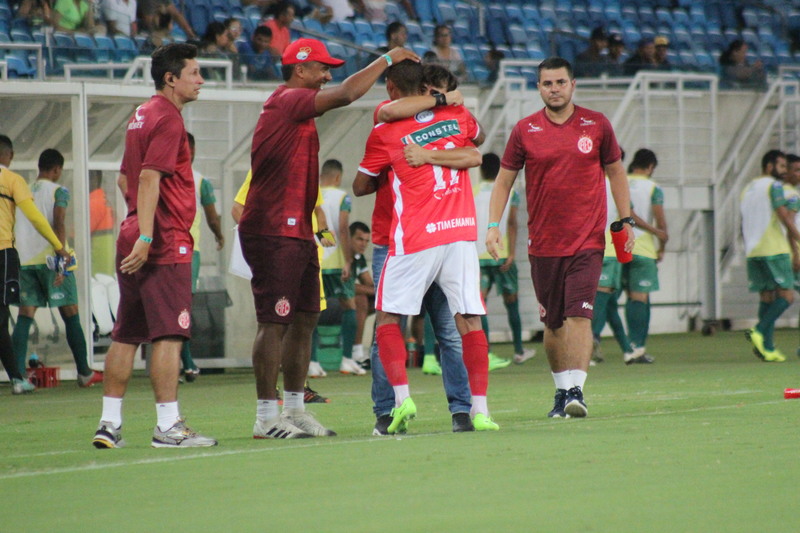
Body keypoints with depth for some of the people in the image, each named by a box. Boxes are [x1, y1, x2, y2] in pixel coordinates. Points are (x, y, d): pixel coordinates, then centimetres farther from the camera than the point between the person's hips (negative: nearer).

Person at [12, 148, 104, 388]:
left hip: (24, 260, 4)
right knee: (70, 314, 6)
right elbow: (59, 224, -13)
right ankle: (84, 373, 13)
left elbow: (13, 229, 15)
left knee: (25, 316, 1)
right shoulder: (58, 191, 0)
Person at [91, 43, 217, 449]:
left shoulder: (141, 116, 18)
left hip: (134, 242, 9)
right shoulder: (167, 119, -11)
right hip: (165, 245, -9)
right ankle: (168, 426, -10)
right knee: (169, 334, -8)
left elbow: (125, 179, 25)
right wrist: (145, 237, -27)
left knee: (125, 334, 9)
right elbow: (149, 179, -21)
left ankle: (109, 423, 10)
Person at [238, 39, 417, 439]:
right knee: (275, 322, -9)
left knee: (305, 318, 12)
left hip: (298, 233, 11)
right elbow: (346, 95, -23)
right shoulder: (288, 102, -12)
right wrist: (387, 59, -10)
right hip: (274, 234, -11)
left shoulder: (294, 106, 19)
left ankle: (294, 410, 19)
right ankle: (266, 417, -7)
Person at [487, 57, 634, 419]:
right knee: (553, 323, 8)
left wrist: (626, 221, 8)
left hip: (587, 240, -1)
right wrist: (493, 225, -4)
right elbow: (504, 180, 8)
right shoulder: (525, 130, 3)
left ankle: (576, 390, -18)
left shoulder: (596, 125, 3)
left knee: (579, 315, -14)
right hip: (542, 243, 2)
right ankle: (561, 389, 22)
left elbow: (615, 172, 13)